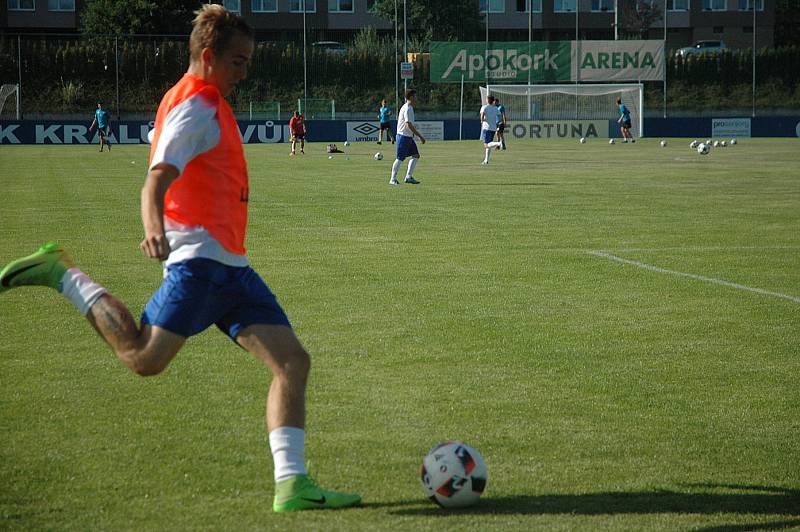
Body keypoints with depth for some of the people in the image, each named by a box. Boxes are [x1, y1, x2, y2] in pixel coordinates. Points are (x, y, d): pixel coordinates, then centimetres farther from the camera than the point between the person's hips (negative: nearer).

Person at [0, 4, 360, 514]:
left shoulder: (205, 103, 21)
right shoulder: (197, 106, -10)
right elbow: (157, 179, -24)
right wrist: (154, 228, -42)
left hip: (229, 265, 10)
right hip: (201, 257, -10)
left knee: (293, 361, 0)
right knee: (144, 357, -15)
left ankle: (291, 484, -3)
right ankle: (62, 272, 4)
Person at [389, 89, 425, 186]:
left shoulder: (408, 108, 14)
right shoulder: (407, 109, -17)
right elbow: (409, 125, -23)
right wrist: (420, 136, -22)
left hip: (408, 137, 10)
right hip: (404, 137, -10)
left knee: (416, 155, 8)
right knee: (400, 158, -5)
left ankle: (408, 177, 9)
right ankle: (393, 179, 2)